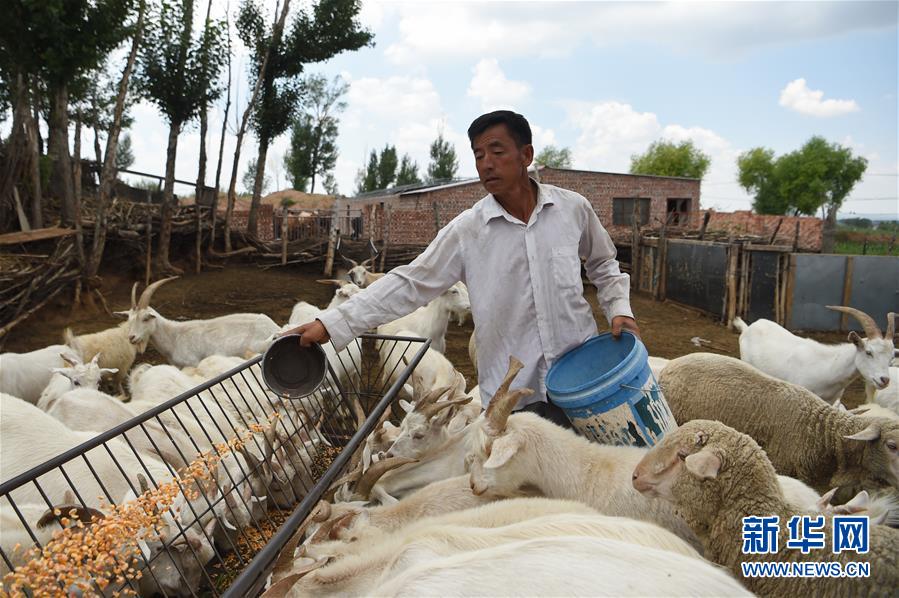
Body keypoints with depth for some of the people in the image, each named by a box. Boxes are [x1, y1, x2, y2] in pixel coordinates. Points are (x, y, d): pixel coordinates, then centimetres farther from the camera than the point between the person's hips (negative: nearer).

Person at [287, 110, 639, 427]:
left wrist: (618, 308, 0)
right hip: (512, 395, -2)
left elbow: (602, 264, 17)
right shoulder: (466, 230, -6)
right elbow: (409, 284, -8)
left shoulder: (573, 208, 0)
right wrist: (332, 324, -15)